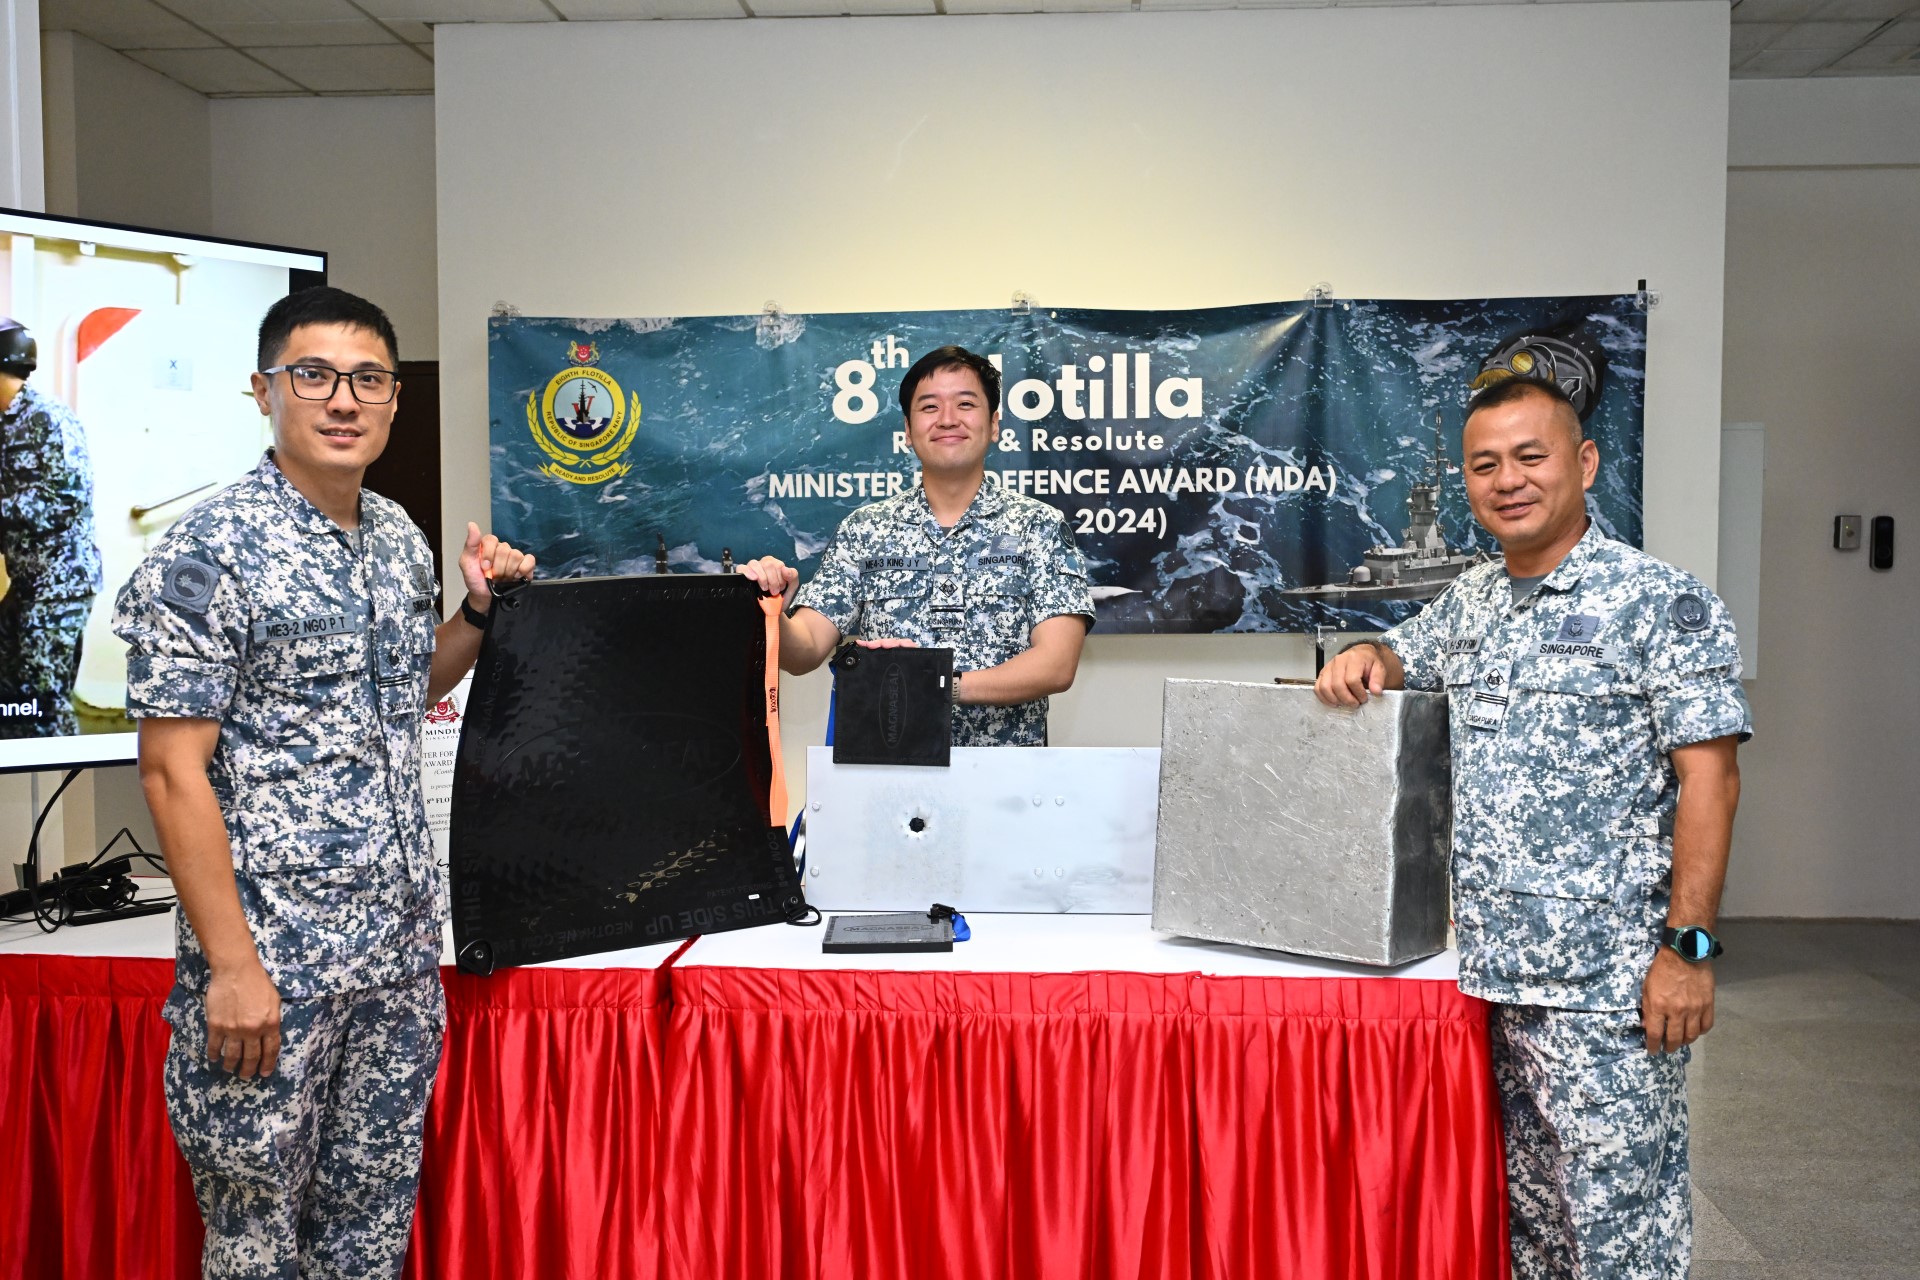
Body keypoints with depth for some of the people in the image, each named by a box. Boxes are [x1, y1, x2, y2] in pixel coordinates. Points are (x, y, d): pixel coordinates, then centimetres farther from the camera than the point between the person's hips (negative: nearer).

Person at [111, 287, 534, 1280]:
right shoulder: (209, 552, -13)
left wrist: (480, 611, 5)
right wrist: (231, 967, -18)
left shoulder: (398, 537, 8)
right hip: (273, 956, -6)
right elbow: (172, 770, -15)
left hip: (402, 943, 6)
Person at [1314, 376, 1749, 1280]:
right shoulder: (1468, 603, 11)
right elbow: (1402, 655, 28)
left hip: (1606, 979, -6)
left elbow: (1708, 778, -11)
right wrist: (1365, 657, 3)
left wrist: (1688, 946, -16)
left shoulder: (1661, 603, -8)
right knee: (1526, 1204, 17)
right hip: (1492, 968, 6)